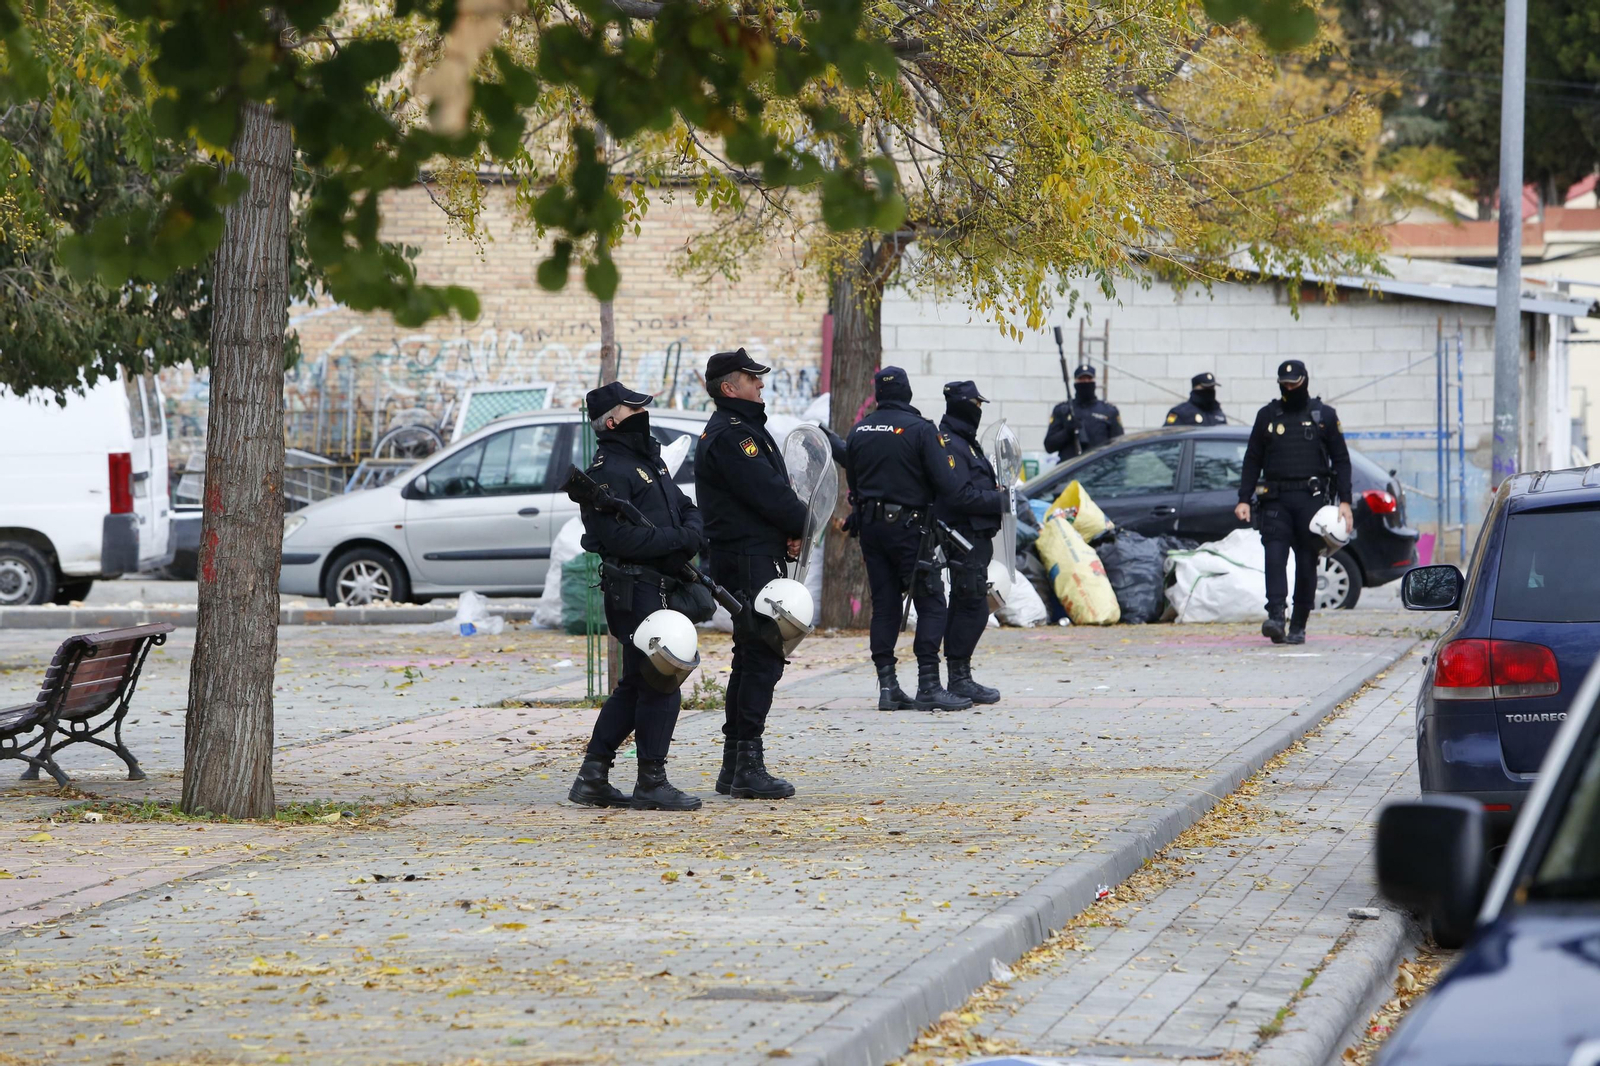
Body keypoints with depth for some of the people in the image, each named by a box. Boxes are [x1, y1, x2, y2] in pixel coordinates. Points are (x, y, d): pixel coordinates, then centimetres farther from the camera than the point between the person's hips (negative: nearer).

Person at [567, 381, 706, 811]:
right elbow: (619, 535, -22)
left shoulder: (649, 460, 18)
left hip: (658, 586, 10)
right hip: (634, 590, -10)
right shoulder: (608, 470, -13)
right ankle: (651, 783, -1)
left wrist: (692, 532, -3)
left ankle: (592, 779, 17)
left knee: (634, 686, 13)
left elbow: (686, 508, 20)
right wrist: (678, 539, -19)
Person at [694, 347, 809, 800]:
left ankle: (734, 766, 17)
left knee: (751, 659, 14)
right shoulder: (730, 436, -14)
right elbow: (770, 494, -20)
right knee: (763, 657, -12)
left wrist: (793, 530, -2)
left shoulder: (744, 430, 21)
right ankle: (748, 766, -13)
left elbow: (774, 489, 16)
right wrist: (804, 526, -4)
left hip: (757, 557, 11)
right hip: (749, 558, -11)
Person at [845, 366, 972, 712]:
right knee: (931, 603, -2)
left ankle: (887, 686, 6)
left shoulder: (859, 431, 7)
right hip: (908, 526, -6)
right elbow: (947, 485, -15)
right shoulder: (920, 429, -11)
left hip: (870, 526, 6)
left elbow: (852, 482, 15)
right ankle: (929, 686, -9)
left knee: (884, 604, 9)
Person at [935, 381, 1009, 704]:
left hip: (974, 538, 11)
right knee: (973, 608, -10)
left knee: (963, 608, 12)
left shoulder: (963, 443, 20)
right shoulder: (950, 445, -15)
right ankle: (959, 678, -8)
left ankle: (959, 679, 16)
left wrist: (996, 493, 11)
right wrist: (999, 501, -15)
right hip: (966, 538, -11)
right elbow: (958, 495, -23)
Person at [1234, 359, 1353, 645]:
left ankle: (1298, 627, 5)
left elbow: (1341, 460, 9)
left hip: (1311, 499, -1)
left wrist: (1344, 501, -1)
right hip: (1276, 499, 1)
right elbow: (1252, 460, 15)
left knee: (1306, 563, 0)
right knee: (1274, 556, -16)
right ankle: (1275, 617, -25)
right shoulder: (1267, 416, 13)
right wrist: (1244, 499, 6)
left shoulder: (1324, 415, 9)